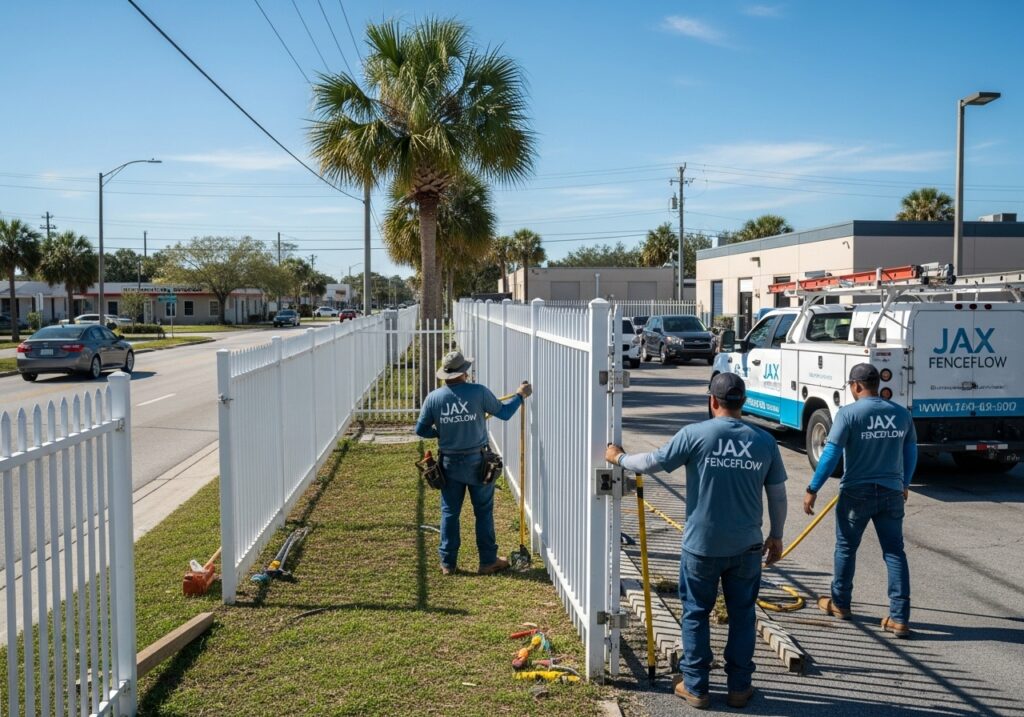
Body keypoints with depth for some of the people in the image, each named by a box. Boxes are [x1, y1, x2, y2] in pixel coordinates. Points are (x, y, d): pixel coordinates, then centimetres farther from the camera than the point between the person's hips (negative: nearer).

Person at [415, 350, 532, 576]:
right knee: (483, 511, 10)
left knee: (449, 512, 11)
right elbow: (504, 413, -1)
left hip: (449, 464, 2)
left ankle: (448, 563, 15)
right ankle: (488, 561, 17)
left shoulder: (433, 398, -6)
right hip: (477, 462, -2)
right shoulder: (478, 392, -12)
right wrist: (520, 395, 14)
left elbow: (420, 429, 0)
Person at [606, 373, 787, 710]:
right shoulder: (765, 441, -3)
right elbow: (778, 495, 5)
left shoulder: (695, 434, -12)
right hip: (746, 546, 2)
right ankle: (739, 687, 25)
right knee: (742, 614, 16)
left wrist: (618, 457, 12)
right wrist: (776, 535, 18)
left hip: (701, 545, -2)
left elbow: (651, 462, -6)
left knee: (696, 614, 12)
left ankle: (696, 687, 20)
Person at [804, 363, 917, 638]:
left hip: (857, 493, -3)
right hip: (891, 494, 4)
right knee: (895, 552, 7)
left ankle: (840, 604, 29)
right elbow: (911, 455, 13)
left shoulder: (848, 413, -12)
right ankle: (899, 618, 4)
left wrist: (812, 490, -8)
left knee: (846, 548, 14)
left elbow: (831, 455, -14)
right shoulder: (902, 414, 3)